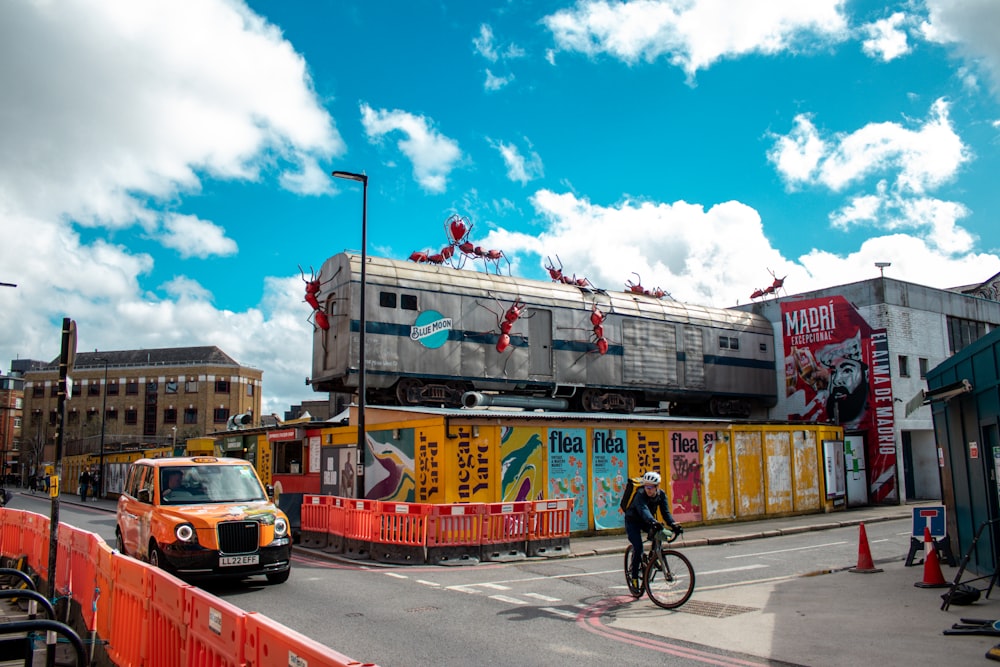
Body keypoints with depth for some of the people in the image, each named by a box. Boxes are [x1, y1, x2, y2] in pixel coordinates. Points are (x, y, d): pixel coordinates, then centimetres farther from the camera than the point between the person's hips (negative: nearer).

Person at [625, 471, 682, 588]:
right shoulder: (640, 494, -31)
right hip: (633, 522, -5)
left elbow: (665, 511, -20)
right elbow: (643, 510, -48)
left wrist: (673, 524, -39)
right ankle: (634, 576, -4)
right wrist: (653, 522, -66)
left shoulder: (662, 494, -14)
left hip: (647, 521, 5)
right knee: (638, 547, -18)